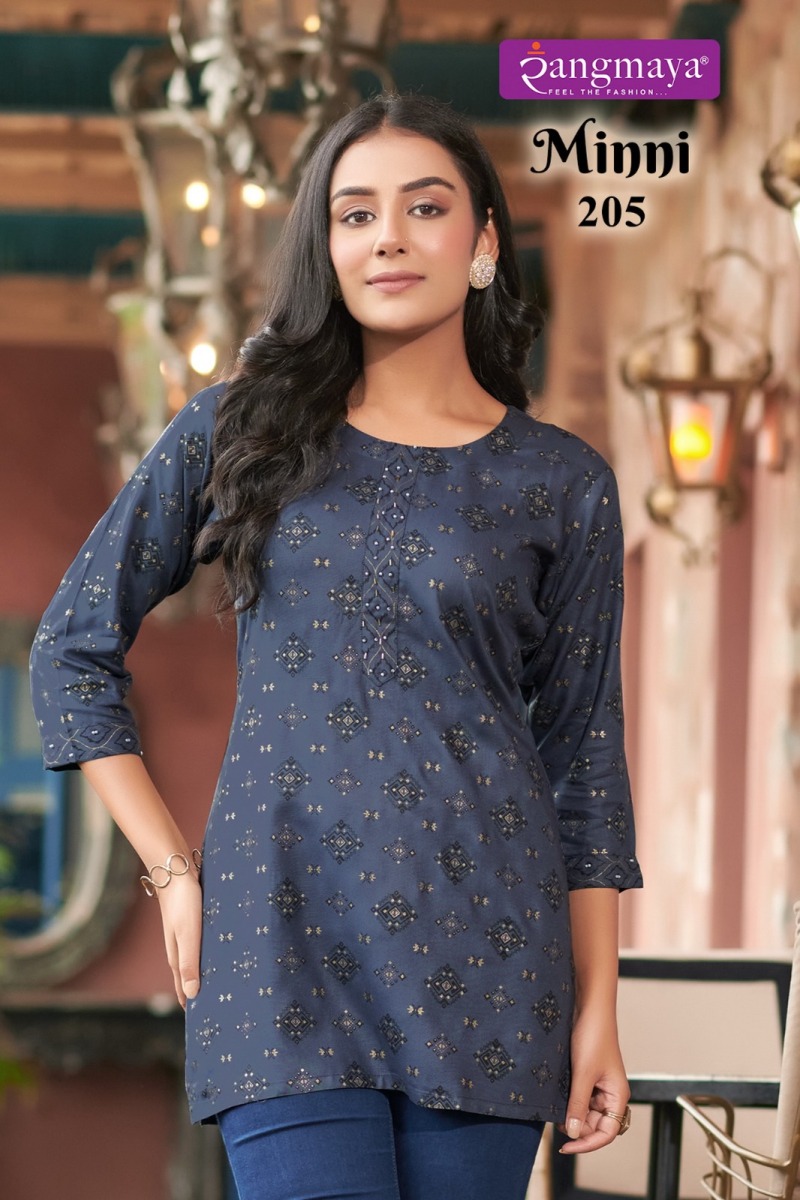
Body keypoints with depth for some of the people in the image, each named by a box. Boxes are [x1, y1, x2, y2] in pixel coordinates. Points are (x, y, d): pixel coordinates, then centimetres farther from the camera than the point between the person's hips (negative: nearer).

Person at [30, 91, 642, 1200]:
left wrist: (598, 1009, 5)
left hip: (482, 951, 1)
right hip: (288, 934, -1)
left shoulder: (562, 483, 8)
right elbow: (75, 650, 12)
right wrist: (172, 870, 4)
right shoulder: (238, 431, 8)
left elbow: (585, 757, 9)